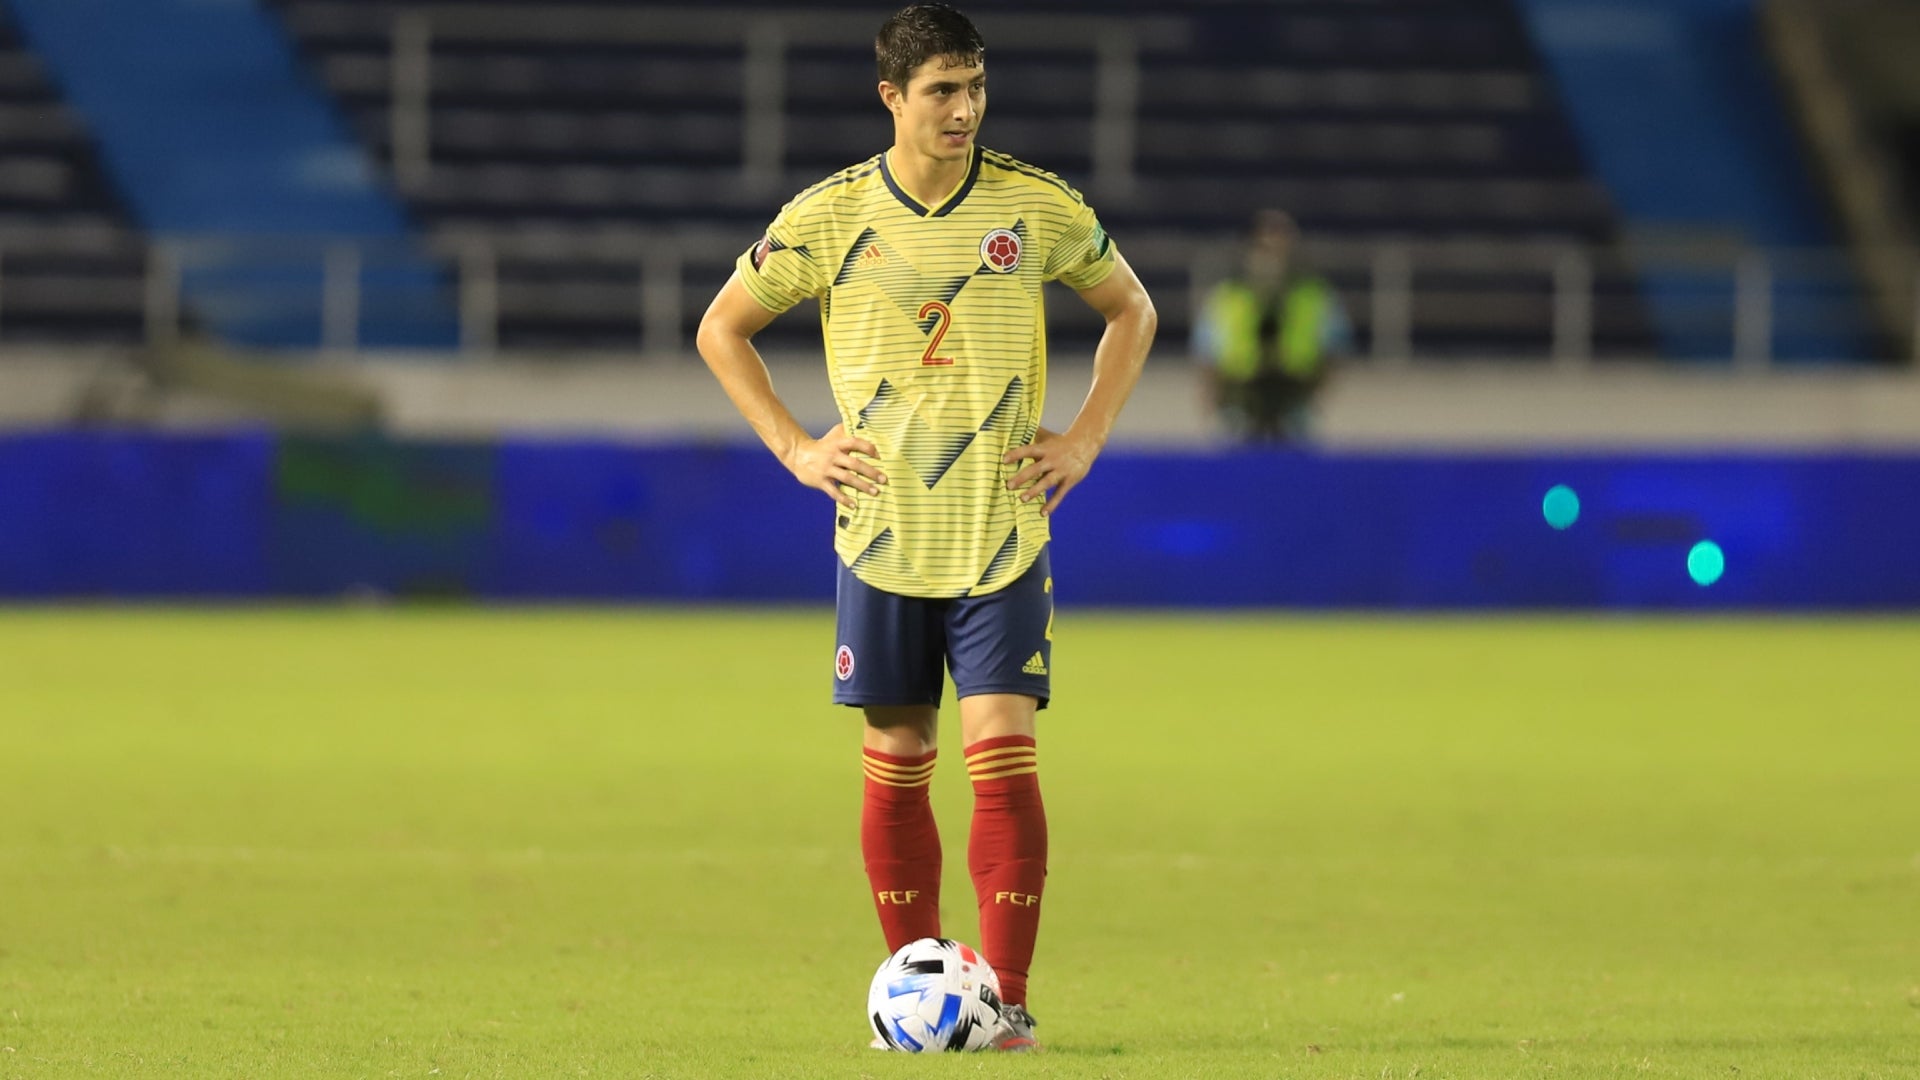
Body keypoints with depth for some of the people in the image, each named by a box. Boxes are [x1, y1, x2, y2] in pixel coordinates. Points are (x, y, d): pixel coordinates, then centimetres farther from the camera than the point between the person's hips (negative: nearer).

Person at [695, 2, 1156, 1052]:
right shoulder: (830, 215, -3)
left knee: (1003, 758, -9)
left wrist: (1085, 437, 3)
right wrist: (793, 446, 1)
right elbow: (722, 327, 10)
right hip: (882, 533, 1)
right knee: (896, 762, 4)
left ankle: (1007, 998, -6)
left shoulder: (1037, 206, -3)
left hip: (1003, 534, -1)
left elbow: (1130, 309, 14)